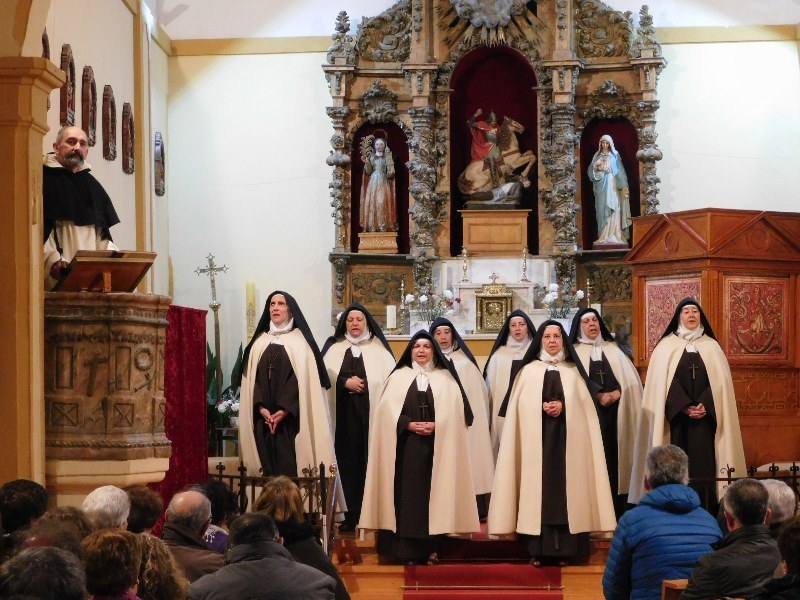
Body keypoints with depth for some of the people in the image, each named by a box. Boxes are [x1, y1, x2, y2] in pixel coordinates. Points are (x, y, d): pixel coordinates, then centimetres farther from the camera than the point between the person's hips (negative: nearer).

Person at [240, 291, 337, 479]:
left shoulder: (301, 341, 3)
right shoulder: (260, 342, 14)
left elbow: (303, 379, -6)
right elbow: (252, 378, 7)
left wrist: (284, 410, -16)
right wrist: (261, 408, -9)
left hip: (291, 418, -3)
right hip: (264, 418, 3)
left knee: (291, 466, -9)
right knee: (268, 466, -1)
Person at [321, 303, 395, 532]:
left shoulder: (379, 349, 8)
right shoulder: (333, 347, 13)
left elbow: (390, 380, -1)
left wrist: (364, 384, -13)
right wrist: (345, 382, -11)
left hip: (371, 414, -1)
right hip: (344, 415, 1)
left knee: (370, 461, -5)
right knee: (348, 462, -1)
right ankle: (352, 515, 3)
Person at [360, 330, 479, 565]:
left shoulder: (445, 378, 11)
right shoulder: (399, 377, 10)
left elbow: (454, 412, 1)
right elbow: (389, 411, 1)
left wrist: (435, 426, -14)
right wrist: (409, 424, -13)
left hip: (436, 446, 0)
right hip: (406, 446, 0)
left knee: (433, 492, -2)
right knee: (407, 493, -4)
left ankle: (431, 547, 2)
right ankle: (407, 549, -3)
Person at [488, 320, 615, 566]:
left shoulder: (573, 371, 14)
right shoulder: (529, 371, 10)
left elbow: (582, 404, 5)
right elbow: (520, 407, 1)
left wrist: (562, 406, -12)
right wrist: (542, 407, -14)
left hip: (566, 440, 1)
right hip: (536, 440, -1)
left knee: (564, 485, -5)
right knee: (538, 486, -7)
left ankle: (564, 550, -3)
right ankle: (538, 550, -7)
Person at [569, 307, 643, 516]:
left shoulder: (614, 350, 18)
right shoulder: (574, 352, 10)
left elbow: (630, 379, 6)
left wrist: (616, 393, -12)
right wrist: (599, 395, -17)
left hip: (615, 414, 2)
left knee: (615, 458, -2)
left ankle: (616, 512, 0)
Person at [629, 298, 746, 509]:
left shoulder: (711, 346, 11)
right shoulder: (667, 346, 6)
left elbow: (719, 382, 3)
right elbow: (662, 383, -2)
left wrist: (704, 406, -12)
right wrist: (684, 407, -13)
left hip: (705, 418, 1)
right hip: (677, 418, -1)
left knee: (703, 463, -5)